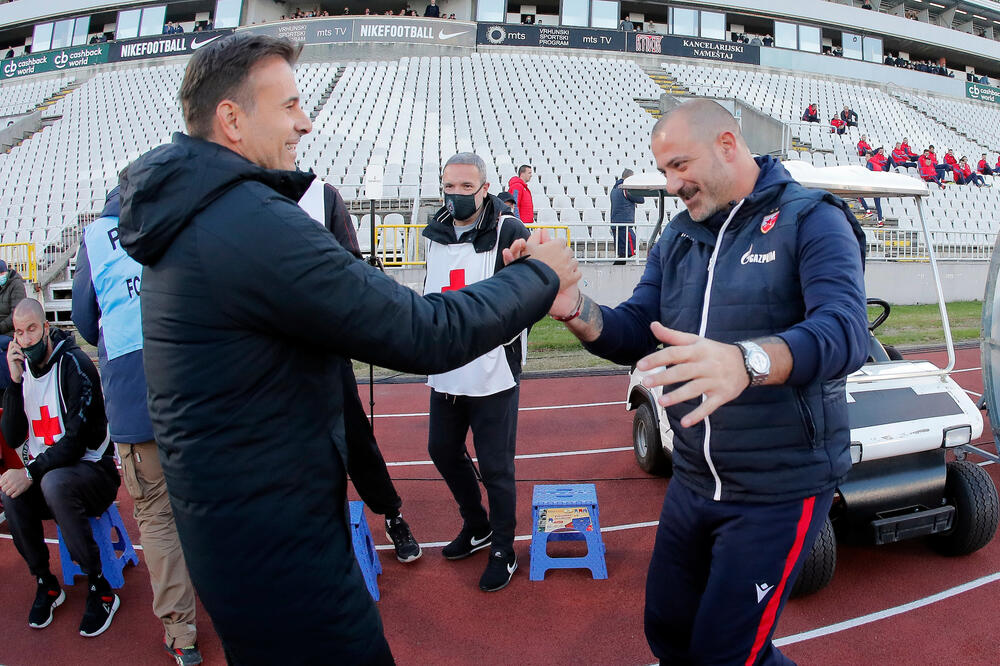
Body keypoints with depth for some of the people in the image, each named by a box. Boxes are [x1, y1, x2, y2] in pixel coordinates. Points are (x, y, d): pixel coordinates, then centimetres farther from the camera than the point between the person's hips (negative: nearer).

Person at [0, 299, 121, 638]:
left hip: (92, 468, -5)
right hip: (47, 472, 5)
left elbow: (76, 441, -18)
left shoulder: (74, 364, -14)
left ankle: (100, 589, -22)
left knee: (54, 483, -35)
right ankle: (45, 583, -4)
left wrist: (32, 472, -25)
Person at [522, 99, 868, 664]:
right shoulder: (676, 239, 9)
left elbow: (846, 332, -27)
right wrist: (575, 309, -17)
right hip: (693, 482, 7)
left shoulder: (811, 220, -10)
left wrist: (746, 361, -47)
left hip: (779, 489, -6)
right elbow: (635, 336, 4)